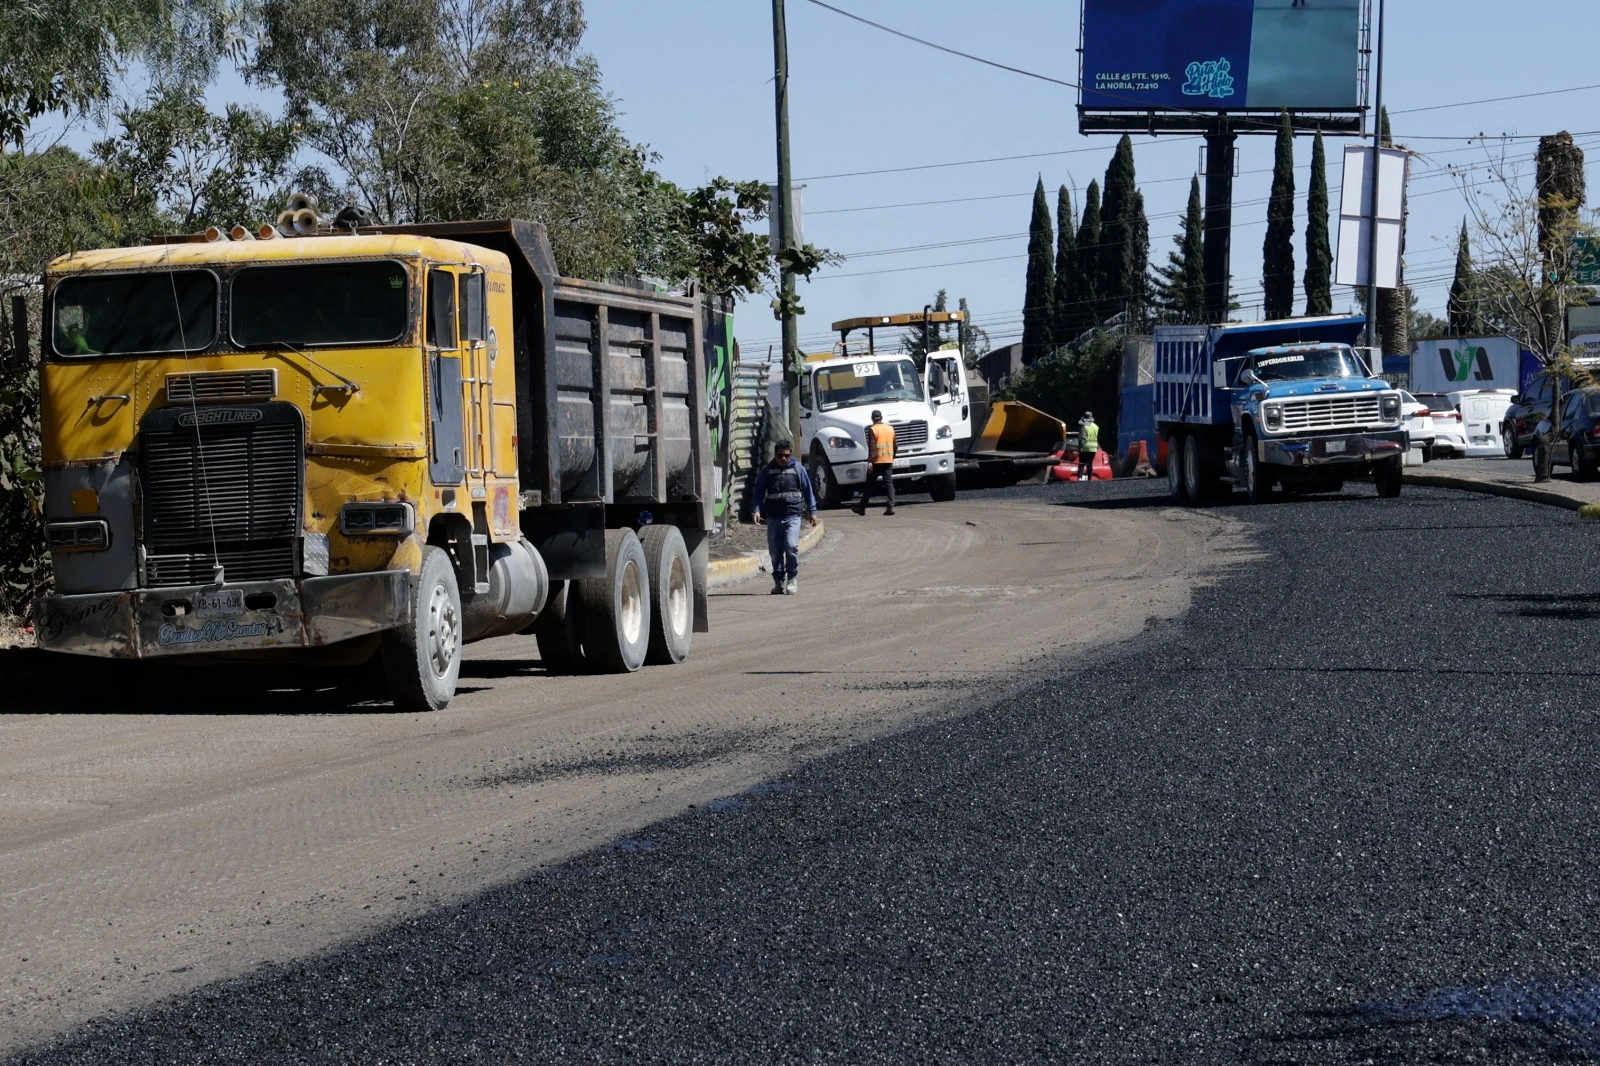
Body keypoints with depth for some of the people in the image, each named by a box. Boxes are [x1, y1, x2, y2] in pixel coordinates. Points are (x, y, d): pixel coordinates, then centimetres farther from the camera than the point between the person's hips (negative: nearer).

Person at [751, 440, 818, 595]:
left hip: (793, 516, -2)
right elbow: (759, 491, 10)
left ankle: (792, 579, -3)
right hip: (773, 517, 2)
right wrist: (757, 510, -3)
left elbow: (807, 490, 13)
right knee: (775, 551, 4)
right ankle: (779, 581, 16)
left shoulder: (798, 469, 6)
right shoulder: (767, 470, 8)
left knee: (791, 545, -17)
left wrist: (812, 511, 11)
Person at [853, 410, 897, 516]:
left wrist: (870, 461, -17)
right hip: (888, 461, 4)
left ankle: (861, 507, 13)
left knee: (869, 485, 5)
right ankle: (891, 507, -13)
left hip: (877, 462, -4)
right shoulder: (890, 428, 9)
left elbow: (871, 447, -16)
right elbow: (894, 445, 15)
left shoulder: (872, 430, -8)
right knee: (889, 483, 0)